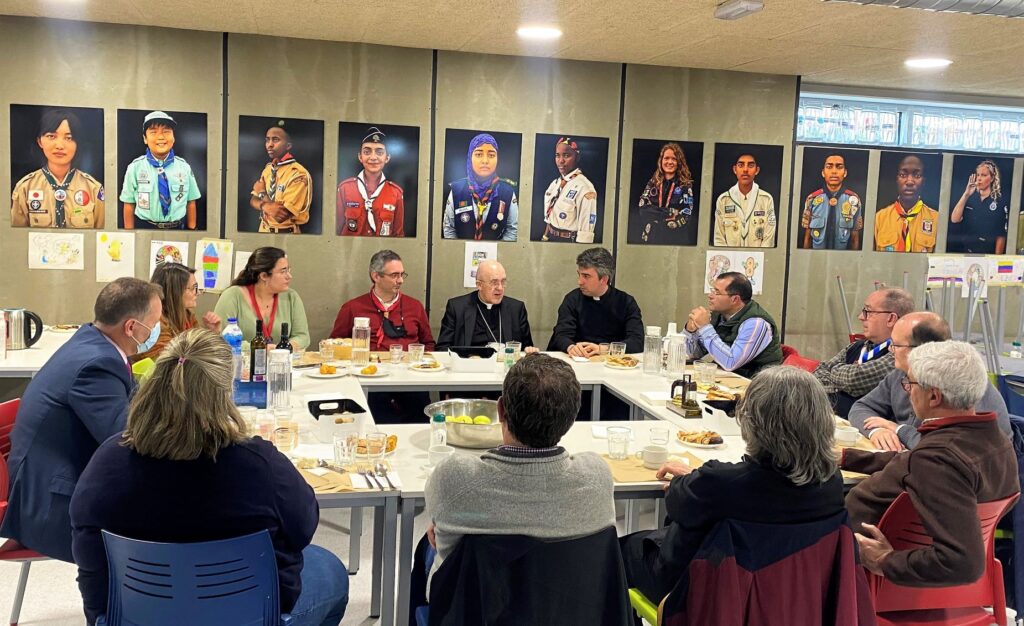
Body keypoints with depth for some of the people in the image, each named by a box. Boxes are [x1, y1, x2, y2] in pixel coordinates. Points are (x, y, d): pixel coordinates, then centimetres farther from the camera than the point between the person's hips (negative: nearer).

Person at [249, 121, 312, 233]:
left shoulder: (299, 175, -22)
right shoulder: (268, 168, 4)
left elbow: (282, 216, -25)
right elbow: (253, 200, 2)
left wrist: (262, 192, -11)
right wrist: (265, 206, -21)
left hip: (284, 232, -7)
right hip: (264, 229, 7)